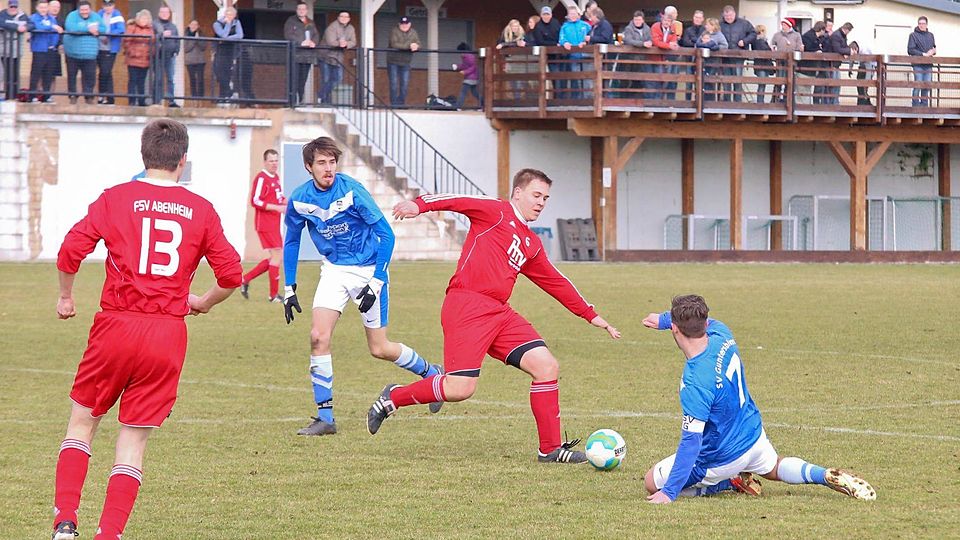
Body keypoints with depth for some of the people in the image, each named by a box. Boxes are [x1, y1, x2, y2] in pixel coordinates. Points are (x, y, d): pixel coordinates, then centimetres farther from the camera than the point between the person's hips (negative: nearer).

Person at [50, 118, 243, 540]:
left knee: (82, 421, 15)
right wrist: (203, 303, 23)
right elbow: (231, 275, 4)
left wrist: (66, 297, 10)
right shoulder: (201, 210, 5)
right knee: (134, 439, 6)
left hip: (116, 327, -1)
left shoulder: (116, 198, 1)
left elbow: (71, 250, -7)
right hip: (168, 334, 1)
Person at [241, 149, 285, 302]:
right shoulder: (261, 178, -13)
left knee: (274, 258, 10)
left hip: (274, 225, 9)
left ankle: (245, 279, 18)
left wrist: (285, 201, 5)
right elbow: (255, 201, -19)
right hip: (265, 224, -9)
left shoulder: (276, 178, 15)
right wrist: (277, 207, -21)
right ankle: (274, 294, -1)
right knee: (277, 255, -8)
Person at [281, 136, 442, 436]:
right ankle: (325, 417, -6)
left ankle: (430, 373, 30)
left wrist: (376, 283, -20)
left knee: (380, 349, 1)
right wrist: (289, 288, 7)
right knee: (318, 337, -13)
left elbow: (386, 234, -16)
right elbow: (291, 241, 10)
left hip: (368, 268, -4)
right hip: (334, 270, 4)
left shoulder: (352, 192, -21)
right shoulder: (299, 199, -7)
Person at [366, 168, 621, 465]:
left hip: (500, 313, 8)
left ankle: (550, 449, 3)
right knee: (460, 389, -17)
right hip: (466, 305, -8)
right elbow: (458, 202, -11)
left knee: (547, 366, -5)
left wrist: (592, 316, 33)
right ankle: (393, 398, 8)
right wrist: (420, 204, -30)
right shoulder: (495, 212, 3)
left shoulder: (532, 245, 24)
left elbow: (556, 282, 32)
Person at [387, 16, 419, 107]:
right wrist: (409, 46, -30)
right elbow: (394, 44, -24)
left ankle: (401, 102, 10)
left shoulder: (413, 33, 6)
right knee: (394, 83, -4)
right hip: (393, 62, -4)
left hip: (405, 63, 4)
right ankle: (394, 103, 0)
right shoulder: (395, 32, -10)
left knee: (405, 83, 3)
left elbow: (418, 44, 0)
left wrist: (415, 47, -26)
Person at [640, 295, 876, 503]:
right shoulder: (722, 336, -16)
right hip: (754, 435, 7)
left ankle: (731, 482, 1)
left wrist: (669, 492, -29)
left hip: (722, 459, -7)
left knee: (653, 482, 10)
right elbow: (709, 323, 11)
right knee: (774, 467, 39)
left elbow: (691, 441, -33)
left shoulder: (695, 384, -36)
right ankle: (828, 476, 13)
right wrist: (663, 319, 16)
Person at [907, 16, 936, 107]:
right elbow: (910, 50, -7)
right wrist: (923, 54, -14)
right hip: (918, 64, -5)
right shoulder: (913, 35, 0)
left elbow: (934, 47, 23)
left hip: (928, 65, 5)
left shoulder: (930, 35, 15)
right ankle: (916, 106, -4)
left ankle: (924, 105, 11)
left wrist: (933, 51, -2)